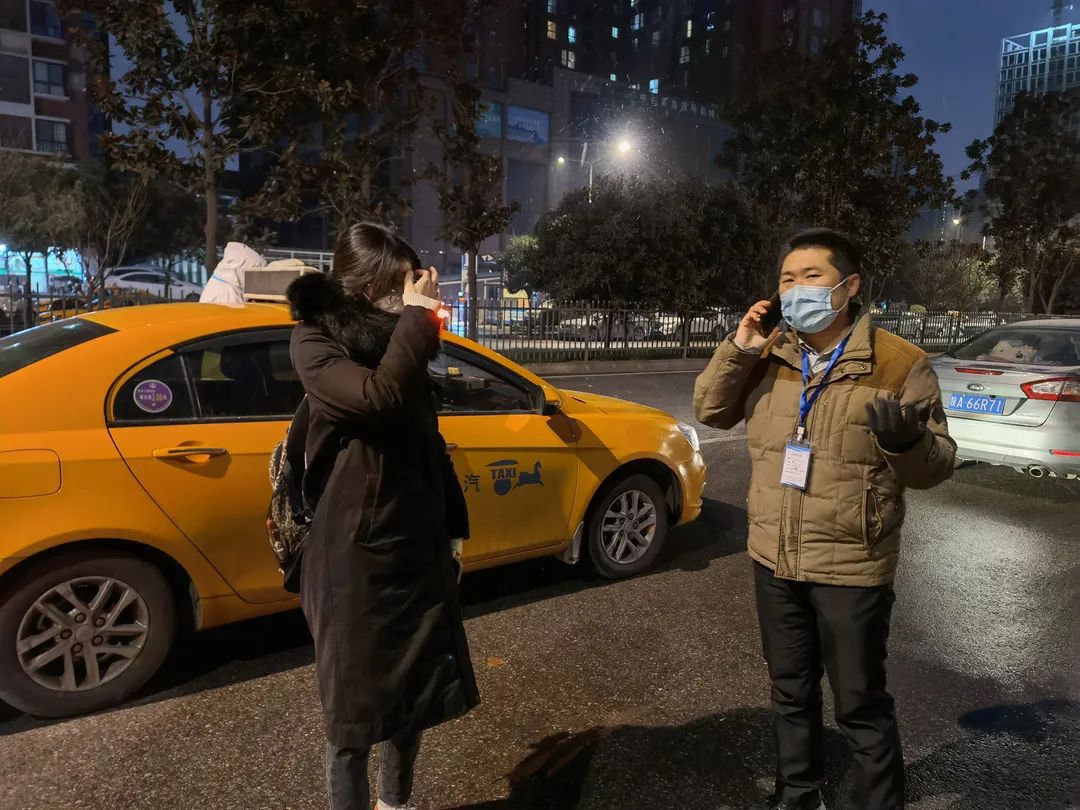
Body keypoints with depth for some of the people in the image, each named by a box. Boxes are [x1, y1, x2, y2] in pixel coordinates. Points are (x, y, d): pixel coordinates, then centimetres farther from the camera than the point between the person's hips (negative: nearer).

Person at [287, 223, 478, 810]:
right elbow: (376, 397, -30)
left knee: (414, 689, 18)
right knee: (355, 702, 6)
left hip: (417, 546, 7)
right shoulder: (315, 341, -9)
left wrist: (453, 527, 16)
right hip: (355, 556, -7)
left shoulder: (397, 342, 10)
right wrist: (415, 316, -19)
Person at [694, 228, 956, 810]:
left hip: (850, 568, -4)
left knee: (860, 705, 11)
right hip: (774, 560, 5)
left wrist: (909, 441, -31)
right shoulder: (768, 357, 1)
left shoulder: (900, 365, -11)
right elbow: (711, 411, 4)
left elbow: (935, 467, -8)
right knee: (790, 692, 22)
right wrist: (737, 350, -10)